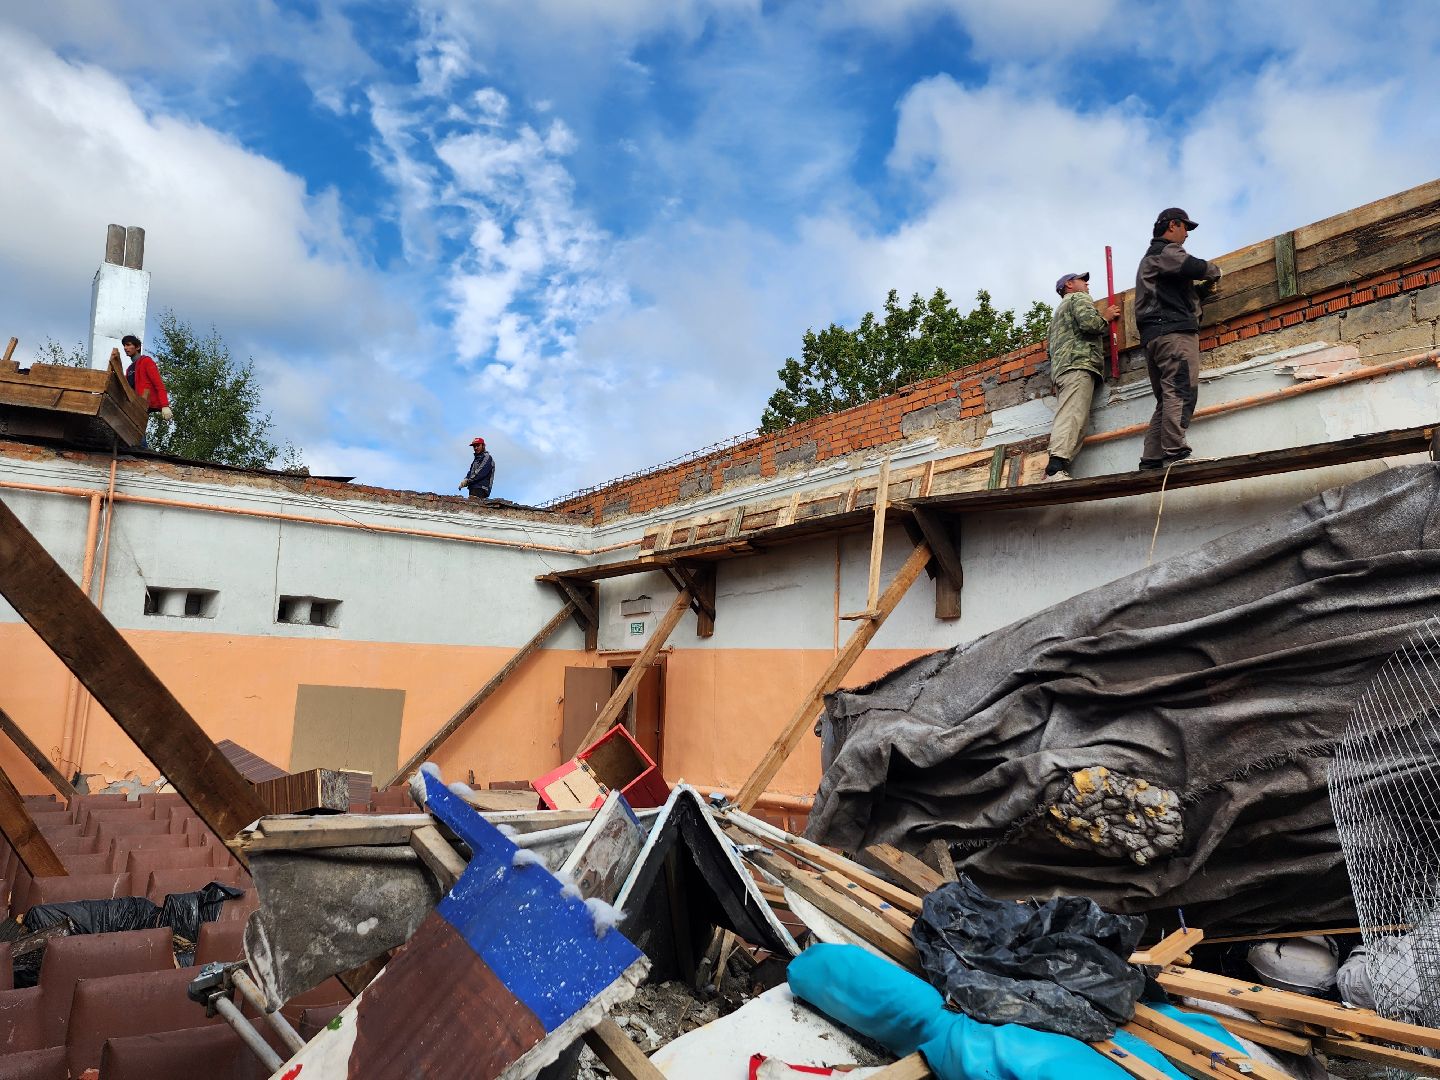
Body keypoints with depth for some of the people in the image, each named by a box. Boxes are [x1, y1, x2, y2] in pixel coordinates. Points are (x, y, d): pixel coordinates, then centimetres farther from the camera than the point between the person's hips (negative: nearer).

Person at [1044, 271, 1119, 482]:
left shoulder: (1060, 309, 38)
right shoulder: (1080, 298, 11)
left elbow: (1052, 349, 34)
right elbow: (1089, 322, -9)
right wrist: (1106, 317, 9)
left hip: (1059, 367, 9)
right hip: (1078, 364, -9)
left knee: (1067, 418, -6)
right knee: (1072, 417, -24)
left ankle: (1053, 472, -22)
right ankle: (1057, 469, -42)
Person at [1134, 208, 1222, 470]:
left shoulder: (1150, 257, 33)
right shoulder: (1166, 250, 2)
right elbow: (1196, 267, -14)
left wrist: (1203, 289, 26)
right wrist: (1214, 272, 7)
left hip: (1153, 337, 10)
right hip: (1174, 331, -10)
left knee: (1166, 399, 5)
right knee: (1181, 392, -19)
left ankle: (1151, 459, -3)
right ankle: (1175, 453, -28)